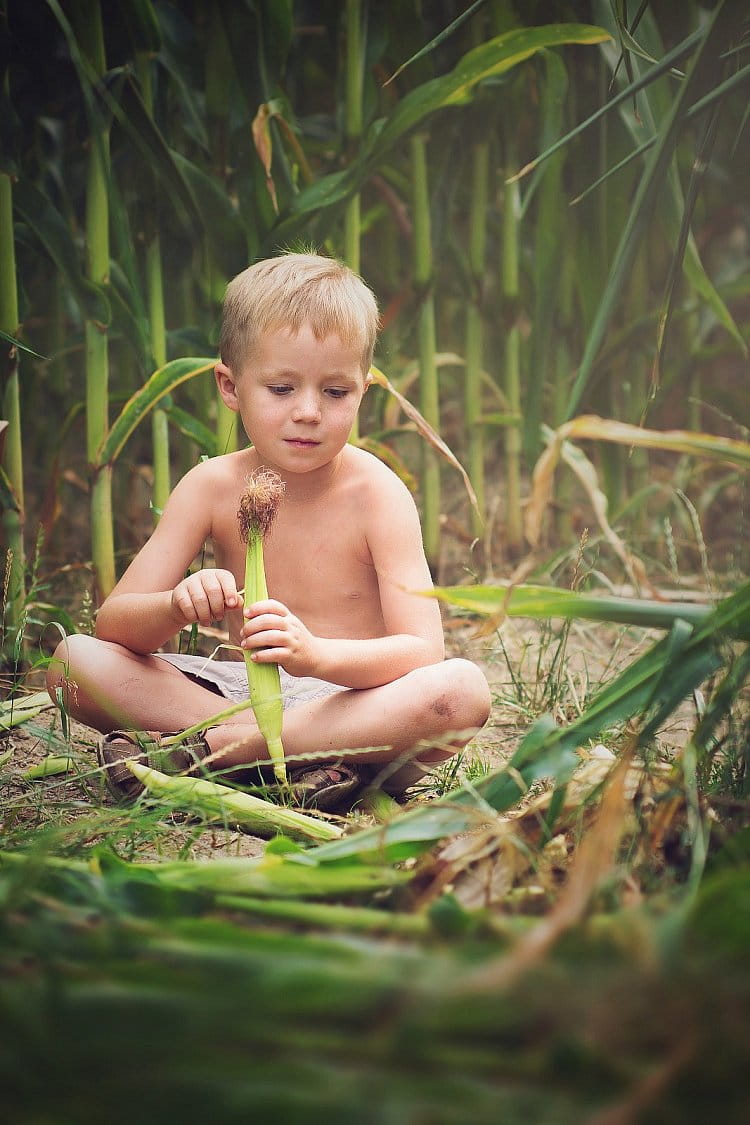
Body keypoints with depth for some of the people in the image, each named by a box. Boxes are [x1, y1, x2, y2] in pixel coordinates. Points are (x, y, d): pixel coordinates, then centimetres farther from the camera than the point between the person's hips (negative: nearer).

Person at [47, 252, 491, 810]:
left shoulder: (377, 493, -11)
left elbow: (423, 651, -20)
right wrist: (178, 607, -32)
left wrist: (315, 653, -40)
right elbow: (112, 622, -7)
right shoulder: (213, 486, -2)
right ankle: (305, 756, -25)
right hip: (240, 693, 3)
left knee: (464, 690, -33)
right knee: (74, 660, -14)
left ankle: (205, 750, -29)